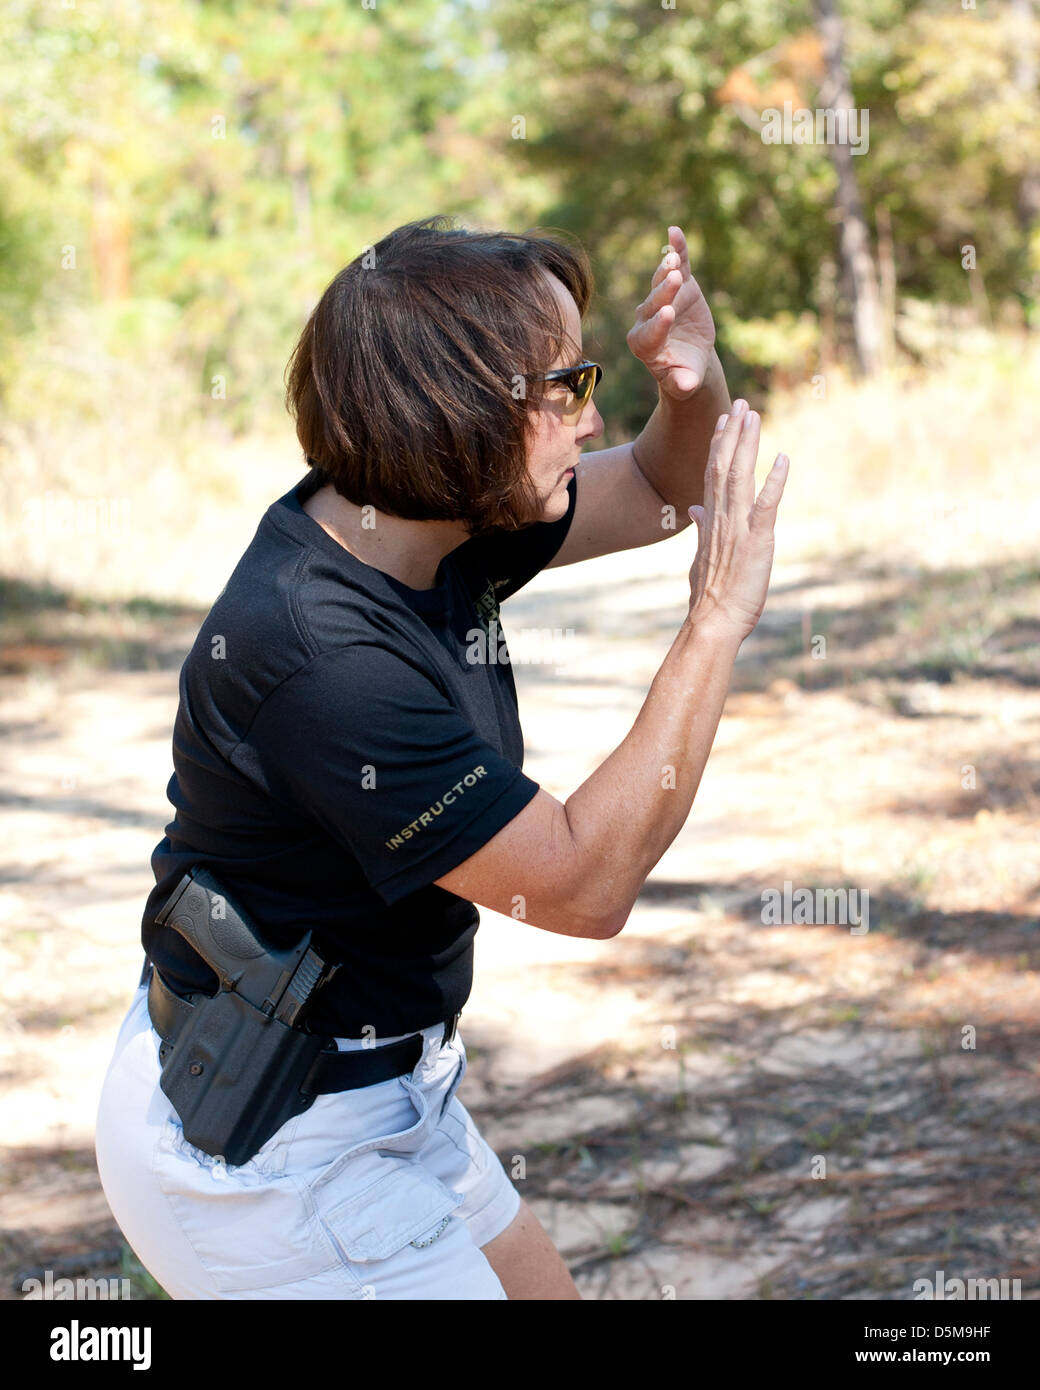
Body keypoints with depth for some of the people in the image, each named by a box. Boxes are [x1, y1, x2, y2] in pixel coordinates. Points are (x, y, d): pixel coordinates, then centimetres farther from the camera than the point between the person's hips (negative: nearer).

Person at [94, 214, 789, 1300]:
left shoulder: (429, 528, -3)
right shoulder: (317, 653, -30)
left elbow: (660, 489, 12)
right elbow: (585, 883, -28)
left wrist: (696, 386, -11)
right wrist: (719, 618, -25)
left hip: (385, 1083, 9)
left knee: (546, 1291, 18)